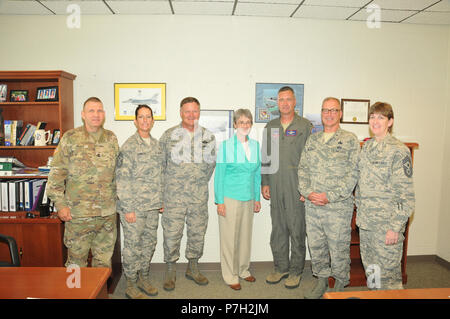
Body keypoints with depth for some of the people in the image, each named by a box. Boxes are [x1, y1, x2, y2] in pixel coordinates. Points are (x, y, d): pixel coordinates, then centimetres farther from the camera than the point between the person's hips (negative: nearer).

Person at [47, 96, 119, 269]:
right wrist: (60, 204, -7)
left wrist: (116, 199, 11)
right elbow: (56, 173, -4)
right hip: (78, 212, -3)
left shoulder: (111, 138, 6)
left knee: (104, 259, 15)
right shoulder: (70, 138, -4)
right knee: (76, 258, 9)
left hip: (108, 212, 3)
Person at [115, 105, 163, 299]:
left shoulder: (156, 145, 10)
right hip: (134, 207, -7)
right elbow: (122, 179, -15)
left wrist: (161, 200, 14)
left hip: (152, 207, 7)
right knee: (132, 246, 5)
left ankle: (144, 279, 33)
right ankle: (131, 285, 22)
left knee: (149, 243, 16)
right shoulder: (129, 146, -11)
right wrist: (128, 209, -17)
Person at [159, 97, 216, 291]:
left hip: (199, 197, 2)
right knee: (171, 233, 3)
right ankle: (170, 271, 22)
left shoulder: (208, 137, 6)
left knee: (198, 233, 11)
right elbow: (160, 164, 5)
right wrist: (169, 185, 5)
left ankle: (193, 268, 30)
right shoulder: (168, 136, -1)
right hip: (174, 196, -2)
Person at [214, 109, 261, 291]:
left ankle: (243, 270, 32)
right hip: (230, 198, -4)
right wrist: (219, 201, -9)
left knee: (246, 236, 14)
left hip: (248, 199, 5)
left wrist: (257, 198, 12)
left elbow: (257, 173, 13)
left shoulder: (255, 145, 7)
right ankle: (230, 276, 19)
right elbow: (219, 174, -6)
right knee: (229, 238, 4)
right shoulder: (226, 146, -7)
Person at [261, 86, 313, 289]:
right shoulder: (270, 127, 12)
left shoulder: (305, 126, -1)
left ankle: (296, 271, 19)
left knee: (297, 229, 4)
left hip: (297, 186, -4)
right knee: (278, 228, 11)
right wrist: (264, 183, 8)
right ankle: (280, 267, 26)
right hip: (275, 187, 4)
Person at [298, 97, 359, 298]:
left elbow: (353, 174, -9)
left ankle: (340, 285, 28)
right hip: (312, 206, 5)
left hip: (339, 207, -4)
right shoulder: (312, 140, 12)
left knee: (339, 248, 6)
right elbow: (303, 169, 10)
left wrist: (330, 197, -15)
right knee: (316, 246, 15)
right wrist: (307, 192, -6)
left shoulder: (350, 140, -2)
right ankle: (321, 281, 34)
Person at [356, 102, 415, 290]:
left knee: (387, 274, 2)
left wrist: (395, 227, -17)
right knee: (370, 269, 18)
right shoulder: (367, 147, 10)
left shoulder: (398, 151, -12)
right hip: (365, 221, 7)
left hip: (386, 224, -7)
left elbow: (406, 195, -14)